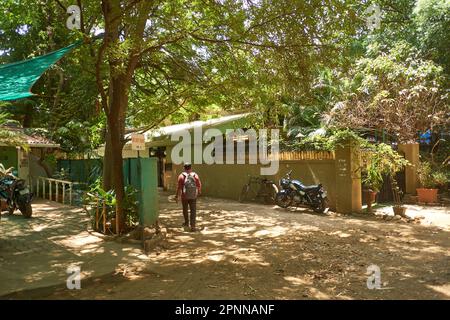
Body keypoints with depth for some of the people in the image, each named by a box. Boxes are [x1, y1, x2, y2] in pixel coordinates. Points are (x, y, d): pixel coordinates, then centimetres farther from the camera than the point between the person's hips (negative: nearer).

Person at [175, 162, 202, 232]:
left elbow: (179, 187, -12)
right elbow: (199, 185, 1)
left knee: (185, 209, 21)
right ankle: (192, 226, -9)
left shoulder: (181, 176, -8)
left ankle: (186, 222, 38)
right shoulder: (195, 175, -3)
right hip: (193, 196, 0)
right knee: (193, 211, 2)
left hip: (184, 196, 0)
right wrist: (199, 191, 20)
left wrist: (176, 196, -5)